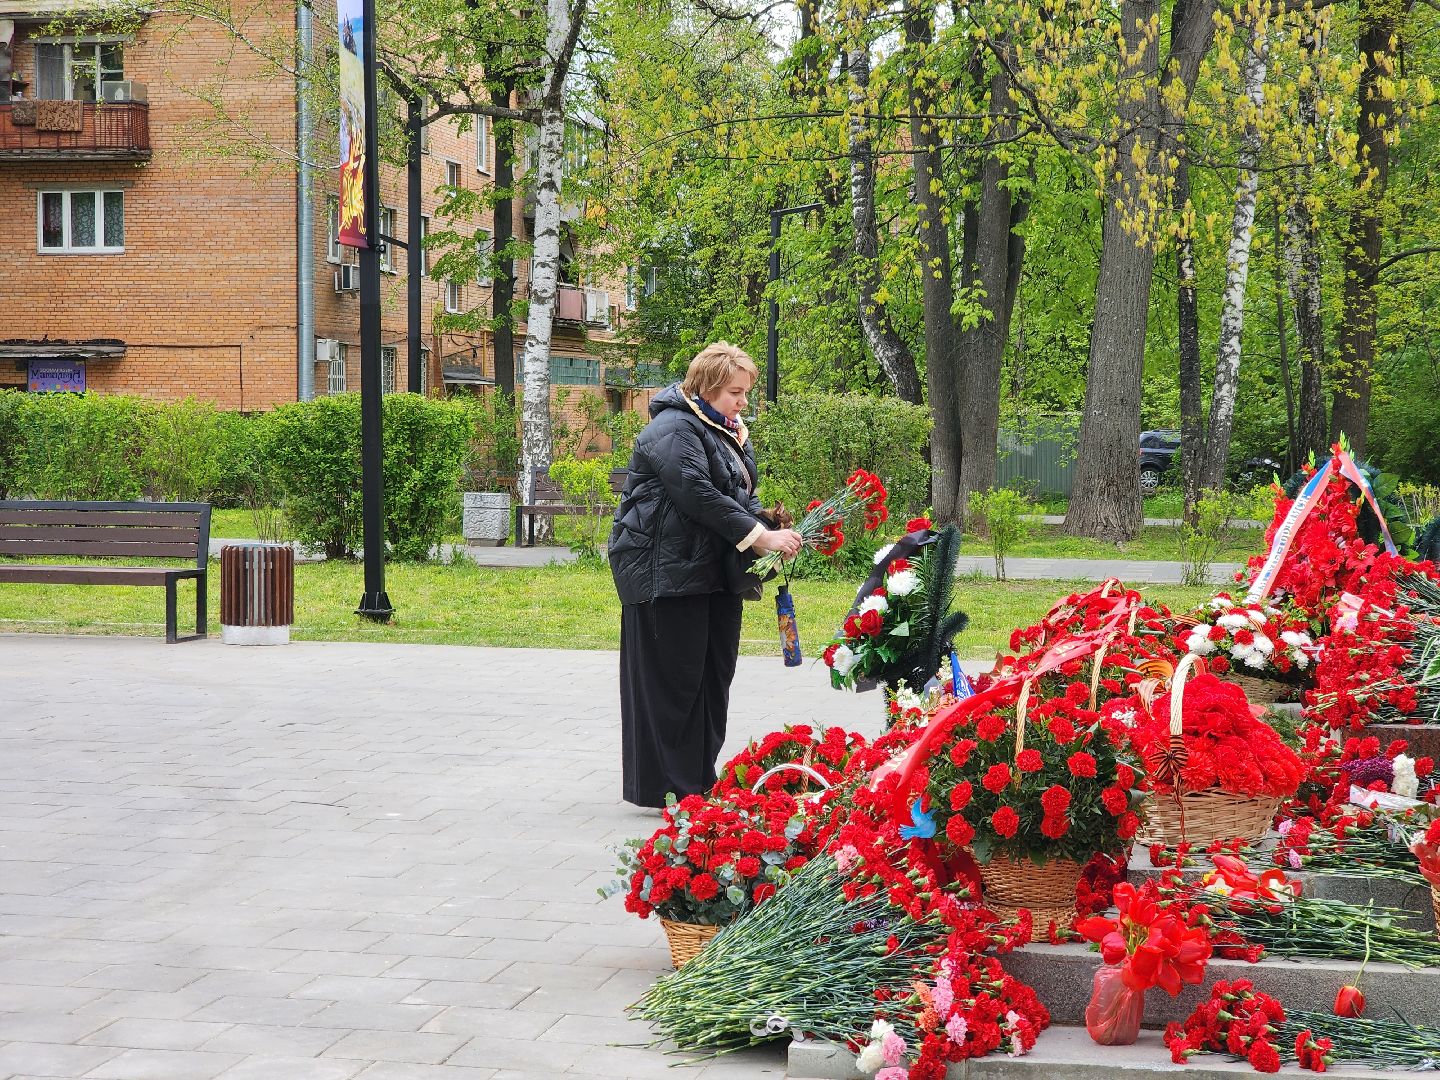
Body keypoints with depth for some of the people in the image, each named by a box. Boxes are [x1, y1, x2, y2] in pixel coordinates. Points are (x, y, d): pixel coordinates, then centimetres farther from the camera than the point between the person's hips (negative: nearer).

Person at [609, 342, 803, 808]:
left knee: (713, 677, 9)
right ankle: (663, 787, -1)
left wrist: (772, 527, -2)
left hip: (716, 574, 10)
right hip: (668, 572, -9)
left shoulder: (729, 433, 18)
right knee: (670, 679, -6)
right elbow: (700, 495, -23)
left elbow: (743, 497, 19)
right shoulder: (674, 429, -14)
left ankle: (701, 780, 16)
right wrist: (759, 537, -24)